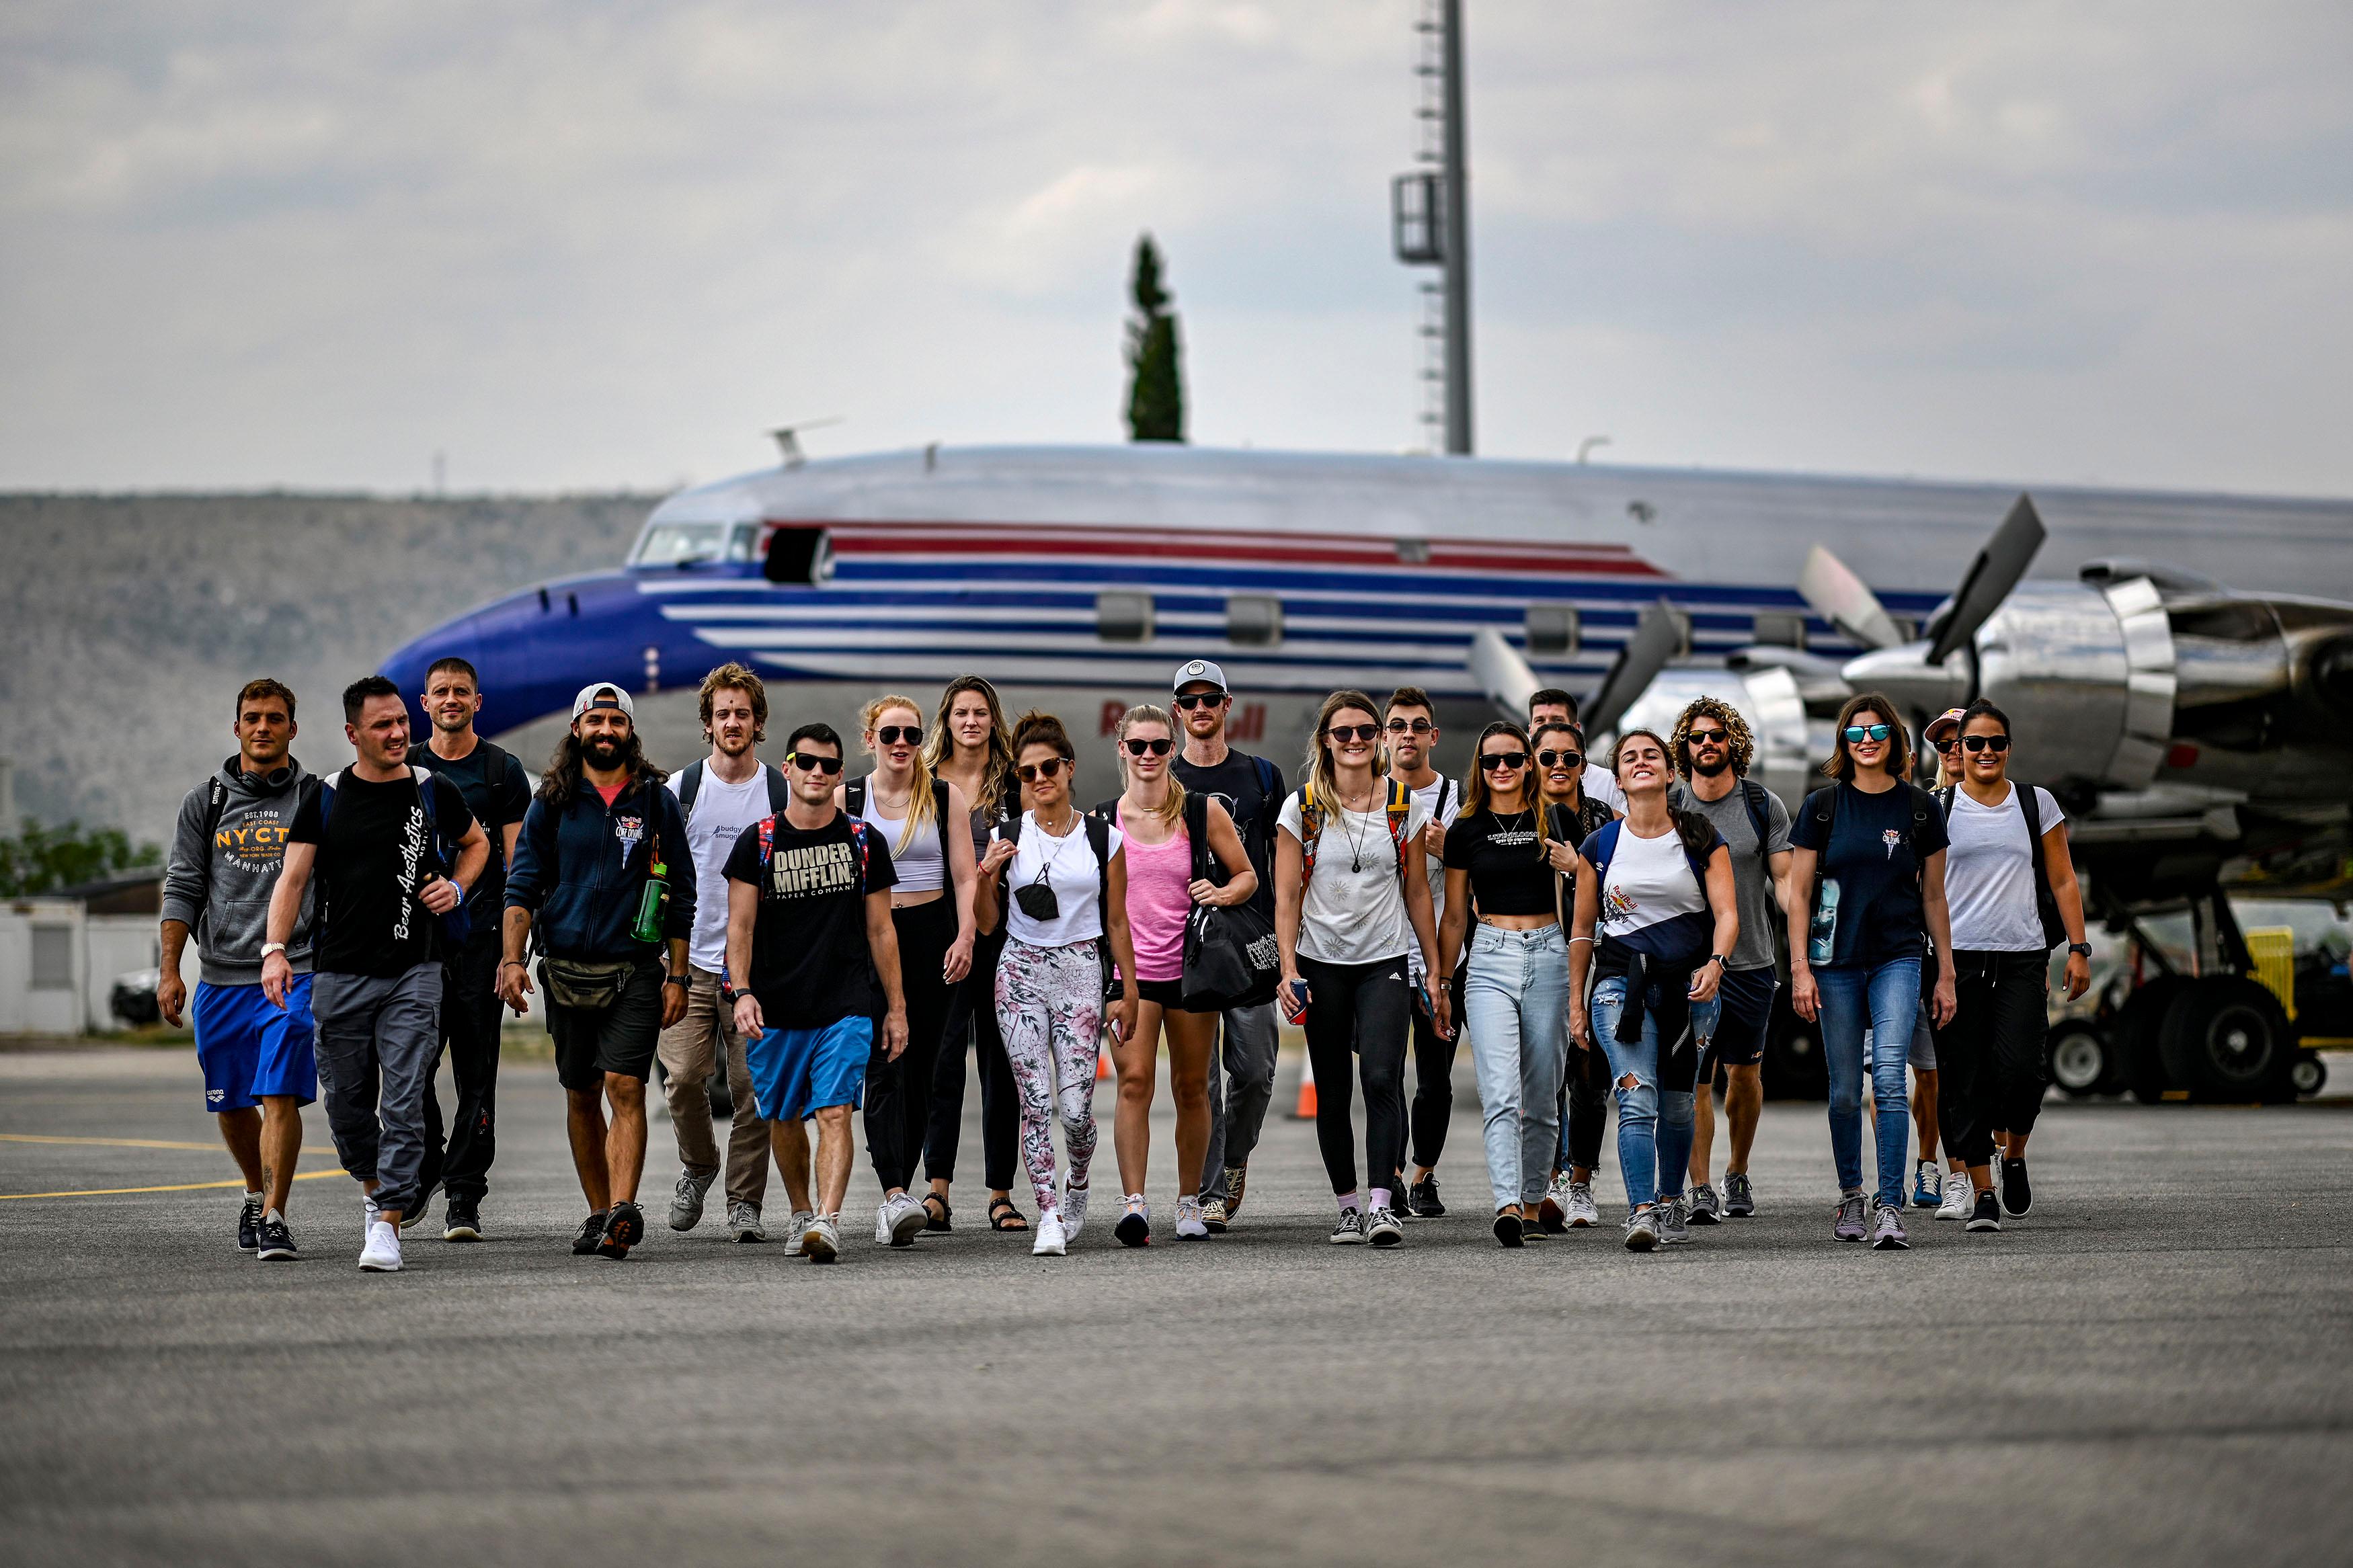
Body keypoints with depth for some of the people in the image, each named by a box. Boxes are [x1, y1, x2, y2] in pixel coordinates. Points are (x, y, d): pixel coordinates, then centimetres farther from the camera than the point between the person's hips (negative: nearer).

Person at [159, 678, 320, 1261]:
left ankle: (274, 1218, -14)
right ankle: (257, 1194, 34)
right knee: (231, 1104, 11)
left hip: (293, 974, -3)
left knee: (280, 1096, -14)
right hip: (220, 977, 3)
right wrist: (169, 970, -1)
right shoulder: (205, 802, 9)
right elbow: (183, 888, 7)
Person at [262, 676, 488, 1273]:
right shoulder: (326, 798, 3)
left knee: (403, 1104, -9)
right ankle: (375, 1187, 34)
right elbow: (293, 877, 1)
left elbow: (477, 843, 23)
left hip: (414, 973, -1)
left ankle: (387, 1226, -9)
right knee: (345, 1101, 8)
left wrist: (457, 888, 3)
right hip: (339, 975, 1)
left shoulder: (434, 792, 4)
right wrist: (275, 949, -12)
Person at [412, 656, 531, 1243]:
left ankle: (464, 1196, 1)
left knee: (476, 1074, -2)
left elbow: (517, 864, 2)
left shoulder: (503, 771, 5)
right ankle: (426, 1166, 18)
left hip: (481, 936, -2)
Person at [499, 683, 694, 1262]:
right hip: (567, 968, 2)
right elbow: (523, 885, 6)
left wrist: (678, 977, 1)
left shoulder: (657, 802, 5)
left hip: (636, 969, -2)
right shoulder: (552, 802, 7)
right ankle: (599, 1214, 17)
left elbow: (680, 895, 6)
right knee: (581, 1095, 8)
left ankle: (623, 1210, -24)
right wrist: (513, 959, -6)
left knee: (625, 1087, -15)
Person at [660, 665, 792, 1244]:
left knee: (752, 1086, -4)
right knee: (682, 1074, -8)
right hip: (690, 959, 0)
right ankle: (697, 1165, 19)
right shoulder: (681, 788, 5)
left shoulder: (783, 793, 5)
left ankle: (745, 1203, 4)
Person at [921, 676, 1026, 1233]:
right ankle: (938, 1188, -12)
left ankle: (1000, 1193, 10)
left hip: (1002, 932, 1)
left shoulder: (1015, 781, 7)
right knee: (943, 1054, -10)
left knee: (1001, 1061, 4)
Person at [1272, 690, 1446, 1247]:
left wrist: (1434, 971, 8)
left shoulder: (1404, 804, 4)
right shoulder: (1301, 808, 0)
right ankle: (1348, 1204, 15)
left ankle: (1381, 1203, -20)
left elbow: (1417, 893, 9)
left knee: (1381, 1078, -17)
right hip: (1322, 964, 0)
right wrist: (1289, 969, -11)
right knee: (1332, 1092, 4)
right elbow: (1286, 897, -1)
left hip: (1384, 962, 0)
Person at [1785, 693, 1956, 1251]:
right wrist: (1800, 968, -5)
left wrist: (1946, 973, 8)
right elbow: (1798, 892, 3)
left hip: (1899, 958, -1)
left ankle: (1891, 1207, -18)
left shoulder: (1920, 808, 5)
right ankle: (1850, 1196, 23)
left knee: (1889, 1077, -16)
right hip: (1836, 961, 1)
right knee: (1845, 1091, 5)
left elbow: (1933, 896, 10)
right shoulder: (1823, 807, 3)